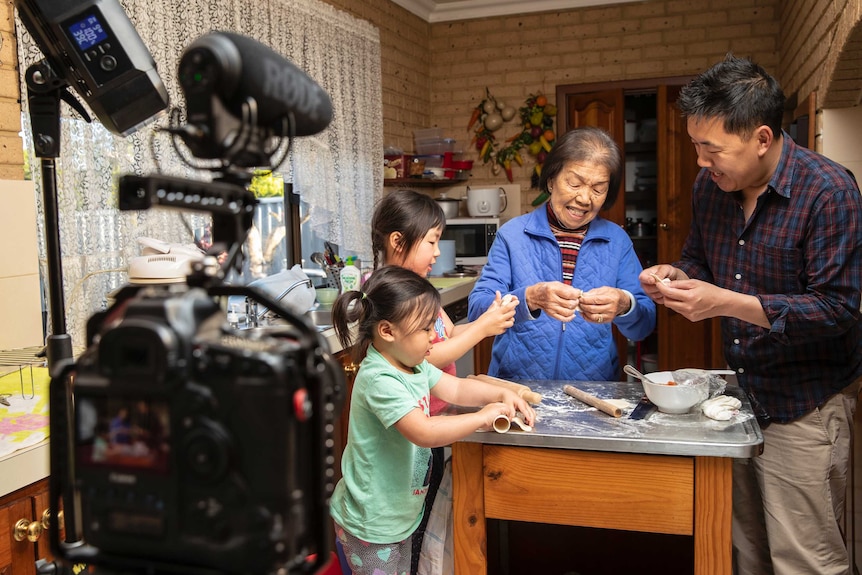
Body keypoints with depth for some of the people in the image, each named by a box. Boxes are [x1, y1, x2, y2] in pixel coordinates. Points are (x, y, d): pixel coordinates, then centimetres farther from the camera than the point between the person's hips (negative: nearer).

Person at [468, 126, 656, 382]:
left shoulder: (618, 241, 8)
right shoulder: (513, 234, 3)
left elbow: (643, 327, 6)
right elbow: (477, 310, -6)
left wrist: (624, 306, -16)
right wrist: (530, 299, -23)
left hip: (593, 390, 3)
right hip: (516, 389, -2)